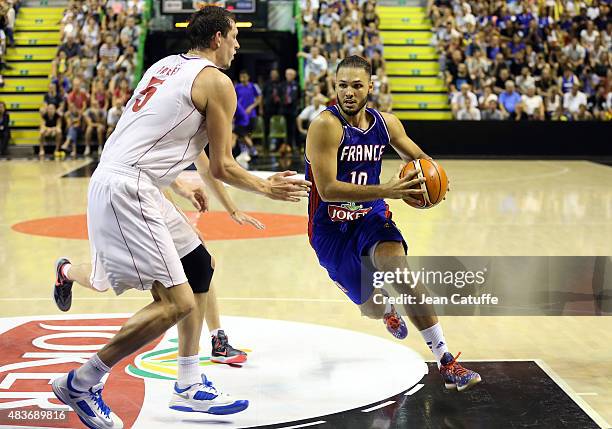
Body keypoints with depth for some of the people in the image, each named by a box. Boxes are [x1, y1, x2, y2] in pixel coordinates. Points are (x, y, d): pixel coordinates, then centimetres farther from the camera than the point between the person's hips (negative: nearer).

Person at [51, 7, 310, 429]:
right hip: (126, 190, -10)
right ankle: (80, 384, -2)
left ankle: (190, 386, 21)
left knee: (200, 265, 18)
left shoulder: (165, 65, 20)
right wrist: (269, 188, 13)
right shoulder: (217, 82, -5)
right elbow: (222, 167, -3)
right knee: (178, 303, -12)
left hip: (129, 184, 10)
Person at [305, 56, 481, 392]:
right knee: (373, 309, 4)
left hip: (370, 217, 3)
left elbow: (419, 158, 14)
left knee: (396, 263, -29)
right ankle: (388, 309, 48)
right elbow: (327, 189, -29)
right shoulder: (326, 126, -21)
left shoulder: (385, 123, -2)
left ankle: (445, 361, -26)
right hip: (331, 229, -3)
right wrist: (385, 191, -37)